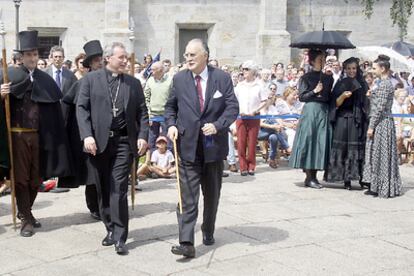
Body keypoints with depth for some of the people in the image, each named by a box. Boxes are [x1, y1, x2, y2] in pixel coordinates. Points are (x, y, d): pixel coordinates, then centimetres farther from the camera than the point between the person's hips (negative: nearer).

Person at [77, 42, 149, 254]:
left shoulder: (134, 83, 12)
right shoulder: (91, 79, 5)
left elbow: (142, 112, 11)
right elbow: (82, 108, -1)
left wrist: (142, 136, -4)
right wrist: (87, 136, -12)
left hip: (124, 141, 0)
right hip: (98, 141, 0)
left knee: (119, 189, -6)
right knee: (103, 189, 7)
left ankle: (120, 237, -4)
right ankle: (111, 229, 22)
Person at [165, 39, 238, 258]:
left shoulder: (222, 78, -1)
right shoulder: (179, 79, 3)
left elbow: (233, 108, -3)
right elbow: (170, 106, 14)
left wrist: (217, 125, -18)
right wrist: (171, 125, -4)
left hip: (214, 145, 1)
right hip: (187, 146, -1)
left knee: (212, 194, 16)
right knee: (188, 196, -7)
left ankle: (208, 232, 36)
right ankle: (186, 242, -10)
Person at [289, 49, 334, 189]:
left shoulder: (328, 78, 14)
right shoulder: (306, 77, 1)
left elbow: (331, 97, 18)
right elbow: (302, 96, -4)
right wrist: (314, 91, -15)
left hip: (324, 113, 5)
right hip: (310, 111, -5)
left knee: (321, 143, 2)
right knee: (309, 141, -6)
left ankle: (313, 176, 9)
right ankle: (309, 177, -1)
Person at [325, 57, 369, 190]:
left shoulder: (362, 83, 10)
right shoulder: (341, 84, 3)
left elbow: (367, 101, 14)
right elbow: (336, 103, -3)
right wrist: (343, 96, -21)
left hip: (359, 120, 2)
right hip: (343, 120, -2)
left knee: (360, 148, 1)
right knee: (344, 148, -3)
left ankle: (362, 178, 6)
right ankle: (346, 180, 1)